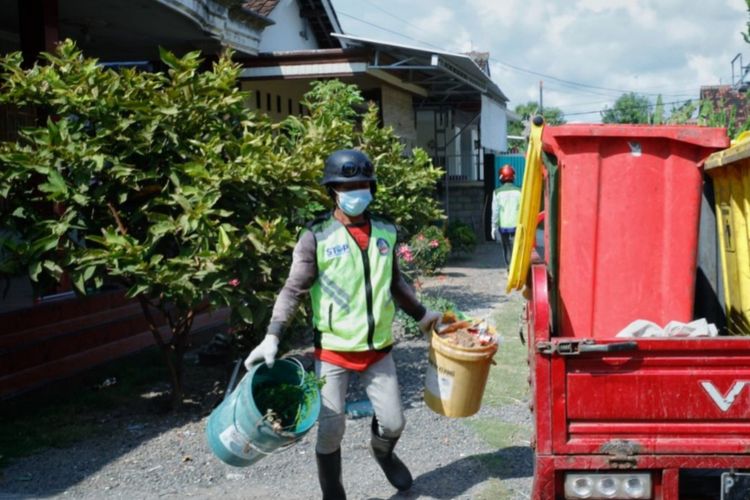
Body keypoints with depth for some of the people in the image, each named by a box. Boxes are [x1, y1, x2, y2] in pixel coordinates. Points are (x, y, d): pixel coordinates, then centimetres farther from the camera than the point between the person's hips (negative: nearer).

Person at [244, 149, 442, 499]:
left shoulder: (385, 232, 4)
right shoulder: (316, 235, -10)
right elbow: (294, 289, -10)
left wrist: (421, 314, 23)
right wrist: (272, 336, -19)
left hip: (378, 348, 4)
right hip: (333, 350, -4)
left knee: (393, 422, 10)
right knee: (331, 429, 3)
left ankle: (382, 453, 45)